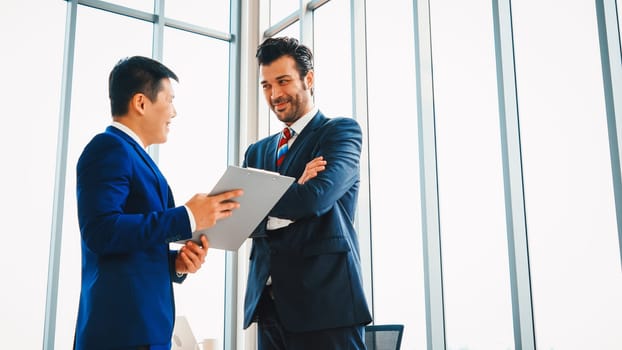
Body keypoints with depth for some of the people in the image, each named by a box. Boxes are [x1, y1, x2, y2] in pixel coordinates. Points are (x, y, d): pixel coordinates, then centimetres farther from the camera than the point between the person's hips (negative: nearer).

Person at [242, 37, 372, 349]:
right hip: (268, 301, 5)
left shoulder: (341, 131, 0)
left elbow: (316, 197, -17)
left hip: (325, 299, -5)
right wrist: (294, 193, -13)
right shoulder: (257, 151, 18)